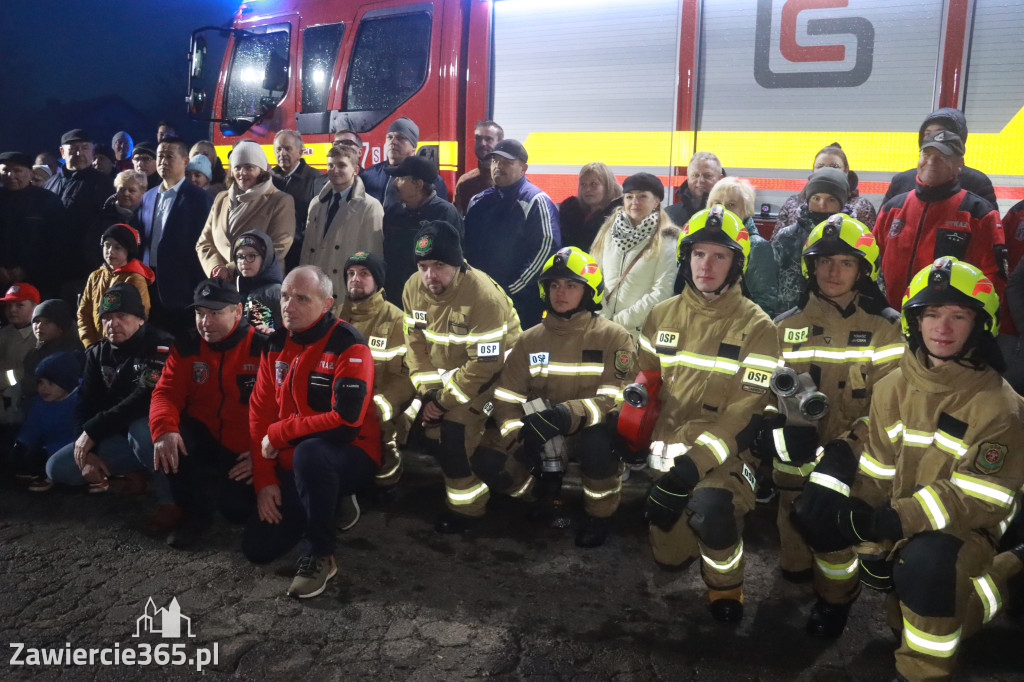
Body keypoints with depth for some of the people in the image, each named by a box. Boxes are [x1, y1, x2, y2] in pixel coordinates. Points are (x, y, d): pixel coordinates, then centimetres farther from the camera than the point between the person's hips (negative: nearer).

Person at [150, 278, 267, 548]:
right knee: (169, 440, -29)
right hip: (202, 436, 3)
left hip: (243, 451, -3)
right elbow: (167, 393, -8)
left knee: (237, 511, -19)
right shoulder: (186, 346, -1)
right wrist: (165, 429, -30)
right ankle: (196, 511, -3)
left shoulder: (262, 348, -12)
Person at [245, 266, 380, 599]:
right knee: (257, 548, -1)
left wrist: (278, 434, -17)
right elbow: (260, 414, 4)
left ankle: (320, 554, -18)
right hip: (292, 468, 7)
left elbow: (345, 421, -27)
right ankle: (329, 505, 24)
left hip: (351, 459, -7)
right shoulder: (276, 345, 4)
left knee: (310, 452, -40)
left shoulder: (348, 346, -18)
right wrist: (264, 481, -4)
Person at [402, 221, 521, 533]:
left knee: (456, 433, -18)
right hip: (444, 368, 7)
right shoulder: (413, 288, -11)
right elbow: (415, 343, -3)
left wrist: (444, 400, -22)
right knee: (431, 435, 2)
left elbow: (484, 364, -29)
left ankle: (467, 507, 2)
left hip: (490, 369, -6)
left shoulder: (484, 296, -32)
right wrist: (429, 391, -13)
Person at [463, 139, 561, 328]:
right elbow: (467, 245, 21)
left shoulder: (536, 202, -6)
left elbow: (546, 248, -15)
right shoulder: (478, 202, 15)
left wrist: (512, 290, -14)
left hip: (520, 301, -6)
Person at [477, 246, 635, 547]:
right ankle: (546, 482, 12)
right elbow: (506, 398, -1)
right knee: (487, 463, -20)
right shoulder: (530, 340, 2)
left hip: (589, 429, -3)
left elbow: (614, 400, -19)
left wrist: (567, 414, -36)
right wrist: (524, 438, -20)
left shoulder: (613, 337, -10)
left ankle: (600, 514, -8)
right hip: (539, 431, 3)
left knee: (596, 441, -39)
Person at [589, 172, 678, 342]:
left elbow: (661, 293, -11)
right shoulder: (608, 233, 9)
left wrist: (619, 320, -12)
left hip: (641, 333, -3)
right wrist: (603, 318, -8)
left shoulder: (665, 241, -3)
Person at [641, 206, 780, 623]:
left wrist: (694, 465, -24)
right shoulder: (662, 316, 6)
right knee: (668, 557, 9)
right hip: (669, 445, 5)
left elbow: (748, 413, -15)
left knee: (709, 506, -35)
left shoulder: (756, 327, -9)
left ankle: (725, 585, -3)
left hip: (723, 450, -4)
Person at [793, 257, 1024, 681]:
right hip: (894, 524, 8)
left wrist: (895, 520, -29)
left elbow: (979, 499, -20)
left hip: (964, 530, -7)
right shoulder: (892, 389, 2)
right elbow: (876, 472, 3)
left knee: (924, 563, -35)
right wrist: (869, 539, -11)